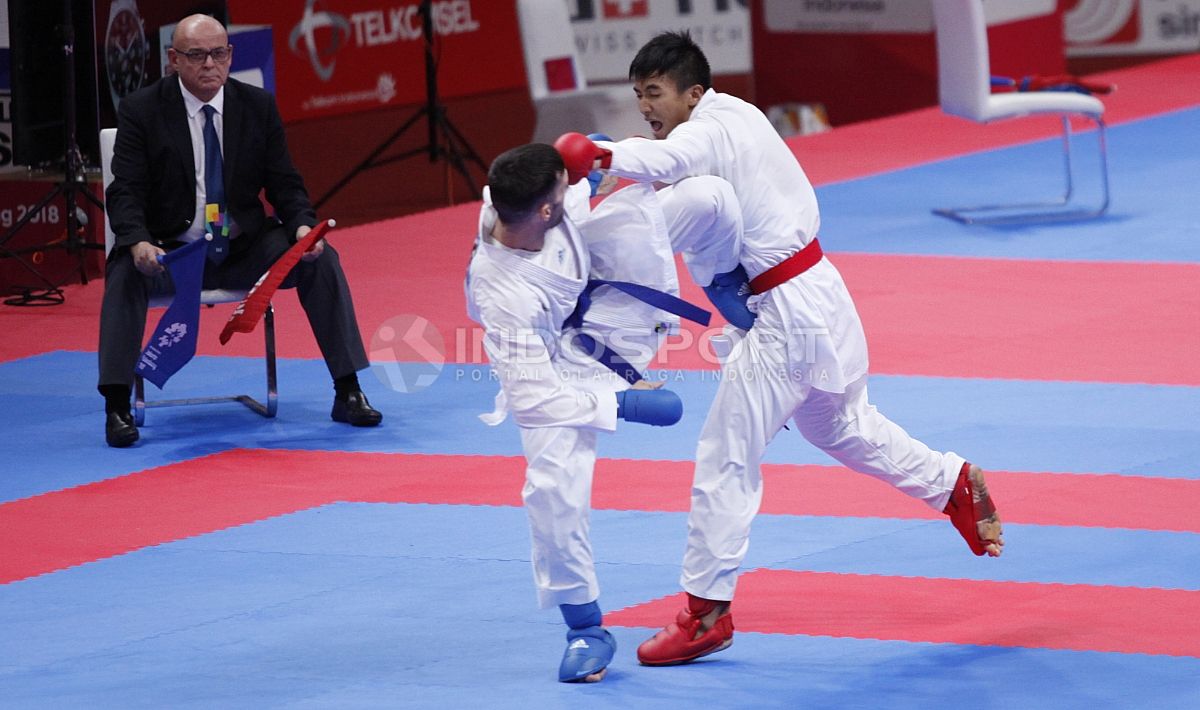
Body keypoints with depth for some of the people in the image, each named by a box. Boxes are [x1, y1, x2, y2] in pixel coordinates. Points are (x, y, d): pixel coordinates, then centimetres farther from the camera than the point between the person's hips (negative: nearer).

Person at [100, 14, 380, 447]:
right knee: (125, 270, -33)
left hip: (243, 251, 3)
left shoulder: (258, 106, 3)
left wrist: (303, 227, -17)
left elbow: (284, 183, 5)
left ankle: (348, 394, -14)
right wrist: (140, 244, -32)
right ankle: (117, 408, -32)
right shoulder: (142, 111, -5)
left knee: (319, 258, -19)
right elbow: (125, 191, -11)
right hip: (170, 253, -3)